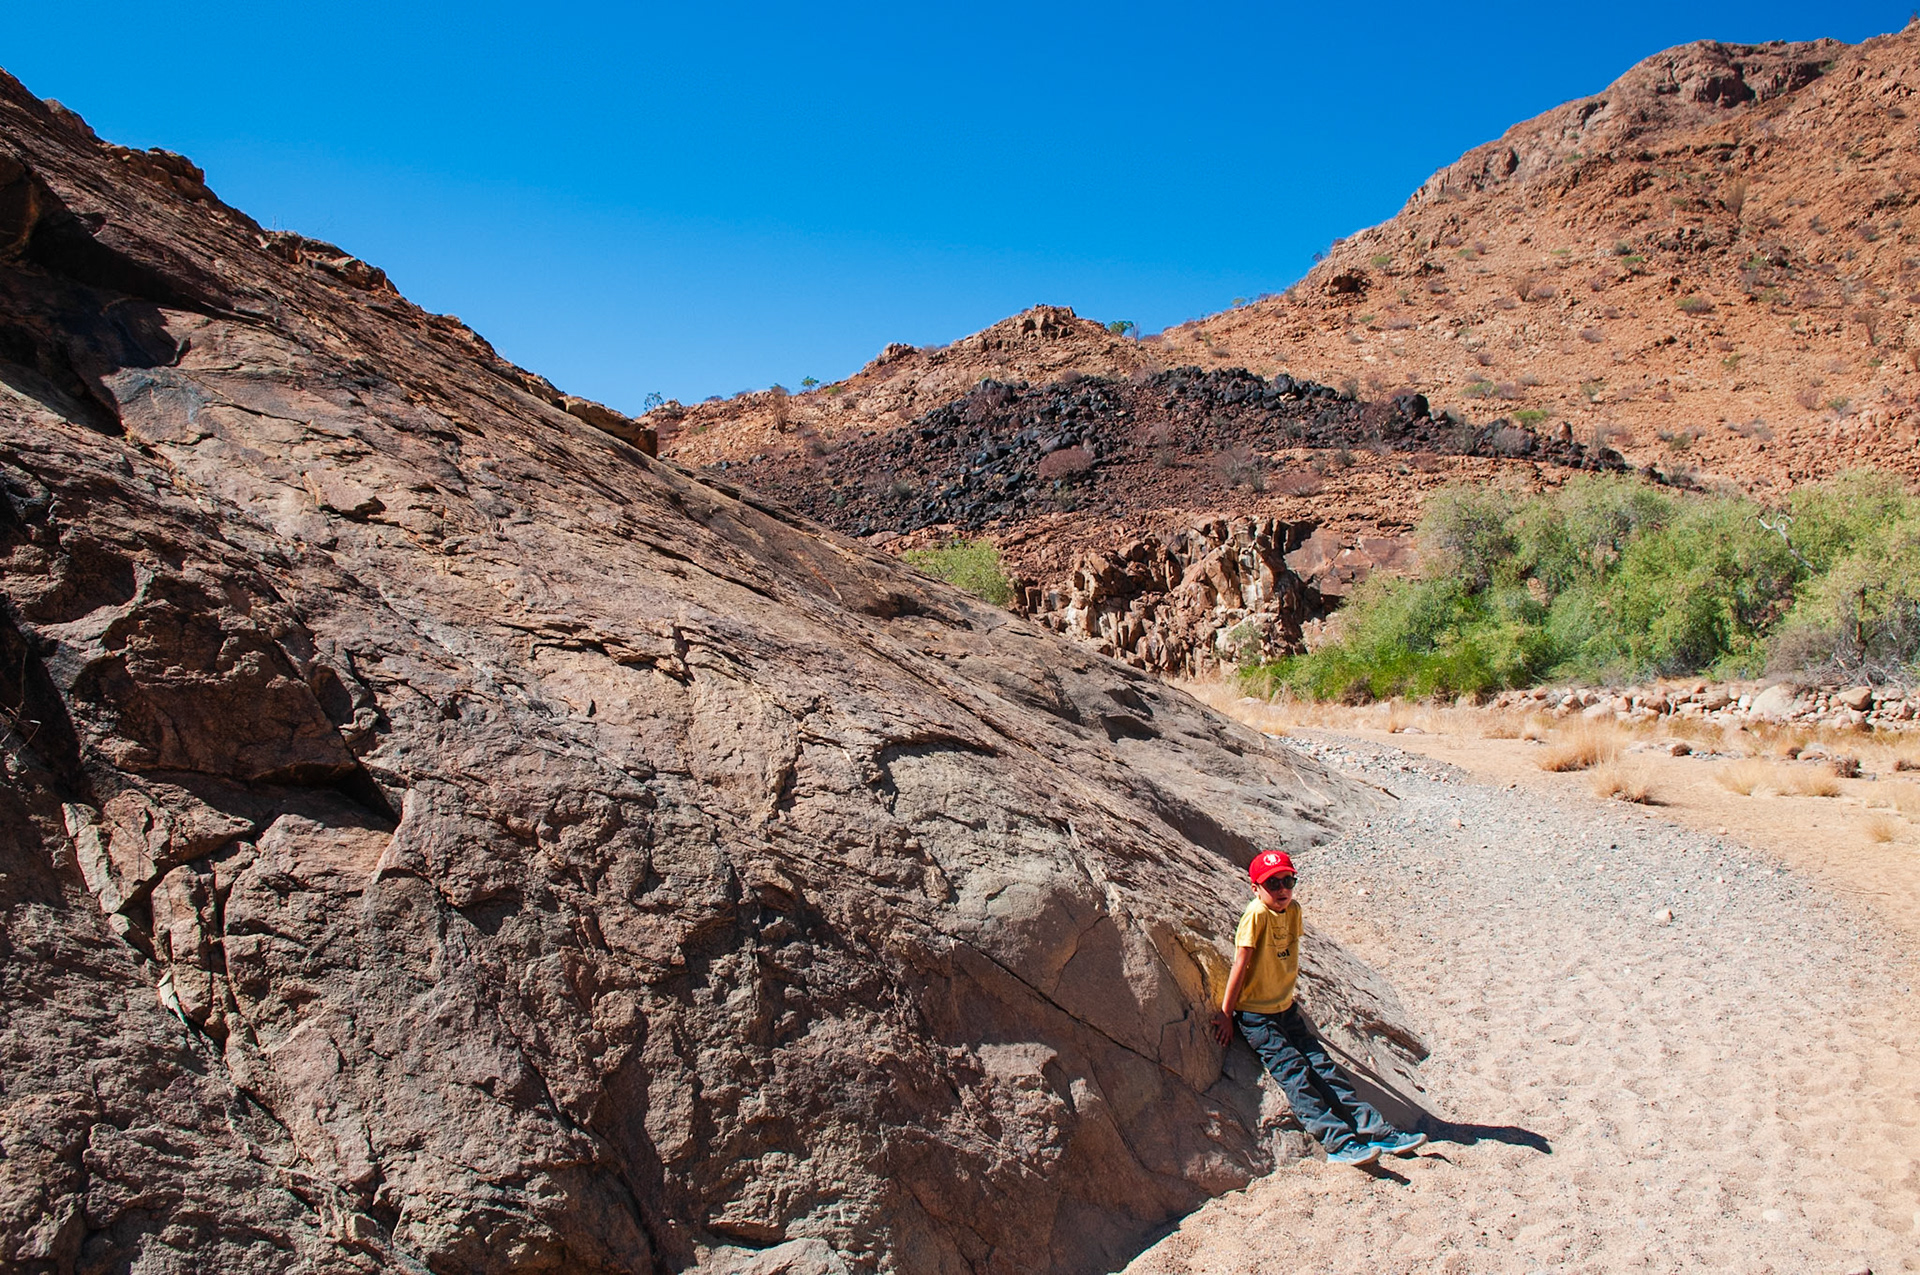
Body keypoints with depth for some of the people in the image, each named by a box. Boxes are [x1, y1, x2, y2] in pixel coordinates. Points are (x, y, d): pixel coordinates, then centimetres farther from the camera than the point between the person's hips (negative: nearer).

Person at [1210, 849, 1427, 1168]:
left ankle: (1377, 1132, 1)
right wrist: (1225, 1014, -15)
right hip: (1255, 1015, -7)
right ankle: (1339, 1143, -22)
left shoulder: (1293, 910, 2)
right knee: (1294, 1074, -15)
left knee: (1324, 1068, 2)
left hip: (1285, 1009, 7)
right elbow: (1240, 965, -18)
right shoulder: (1257, 914, -19)